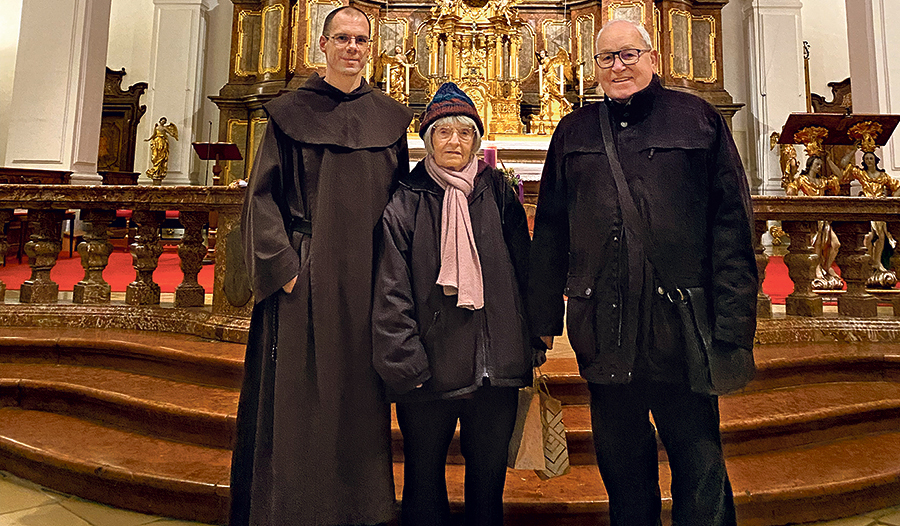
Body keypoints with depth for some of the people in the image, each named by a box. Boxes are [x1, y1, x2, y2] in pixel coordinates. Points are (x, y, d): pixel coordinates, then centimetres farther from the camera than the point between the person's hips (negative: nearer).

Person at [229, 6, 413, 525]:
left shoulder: (390, 117, 11)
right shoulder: (290, 112, 4)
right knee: (294, 401, 4)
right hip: (303, 280, -2)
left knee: (359, 401, 9)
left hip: (366, 281, 2)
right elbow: (262, 195, 1)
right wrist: (284, 266, -10)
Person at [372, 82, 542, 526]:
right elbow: (391, 291, -5)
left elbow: (524, 269, 8)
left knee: (489, 473, 16)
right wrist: (404, 363, -10)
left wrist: (532, 341, 5)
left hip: (495, 365, 2)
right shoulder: (406, 201, -2)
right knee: (425, 474, 14)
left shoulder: (497, 191, 6)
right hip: (431, 368, -2)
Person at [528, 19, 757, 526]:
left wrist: (732, 325, -9)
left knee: (701, 473, 7)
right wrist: (544, 318, 5)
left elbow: (733, 223, 0)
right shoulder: (575, 131, 13)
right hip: (602, 329, 2)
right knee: (622, 471, 15)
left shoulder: (698, 119, 7)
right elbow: (550, 232, 10)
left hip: (680, 325, -2)